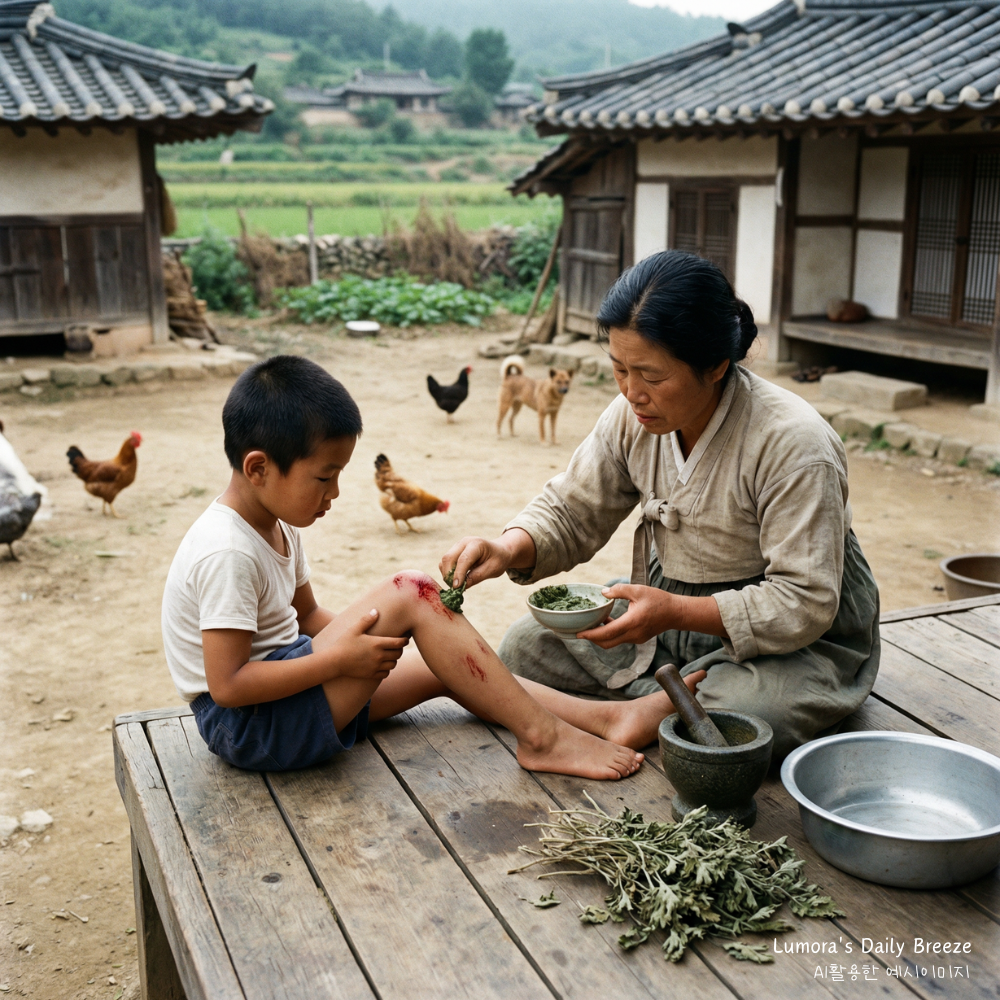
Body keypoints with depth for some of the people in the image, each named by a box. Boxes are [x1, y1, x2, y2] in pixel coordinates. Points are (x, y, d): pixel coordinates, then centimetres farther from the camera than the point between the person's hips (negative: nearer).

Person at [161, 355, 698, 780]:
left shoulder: (274, 525, 8)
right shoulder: (226, 552, -23)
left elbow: (309, 616, 17)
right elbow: (227, 684, -25)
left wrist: (357, 639, -3)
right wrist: (342, 659, -23)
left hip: (282, 685, 10)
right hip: (247, 727, -10)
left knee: (441, 669, 4)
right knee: (411, 591, -22)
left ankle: (605, 718, 1)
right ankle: (541, 736, -16)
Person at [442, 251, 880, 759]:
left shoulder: (795, 445, -26)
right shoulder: (632, 417, -8)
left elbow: (804, 605, -27)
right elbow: (571, 512, 2)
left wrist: (674, 612, -36)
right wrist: (508, 549, -20)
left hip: (797, 642, -5)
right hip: (672, 610, 6)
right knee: (523, 646, -6)